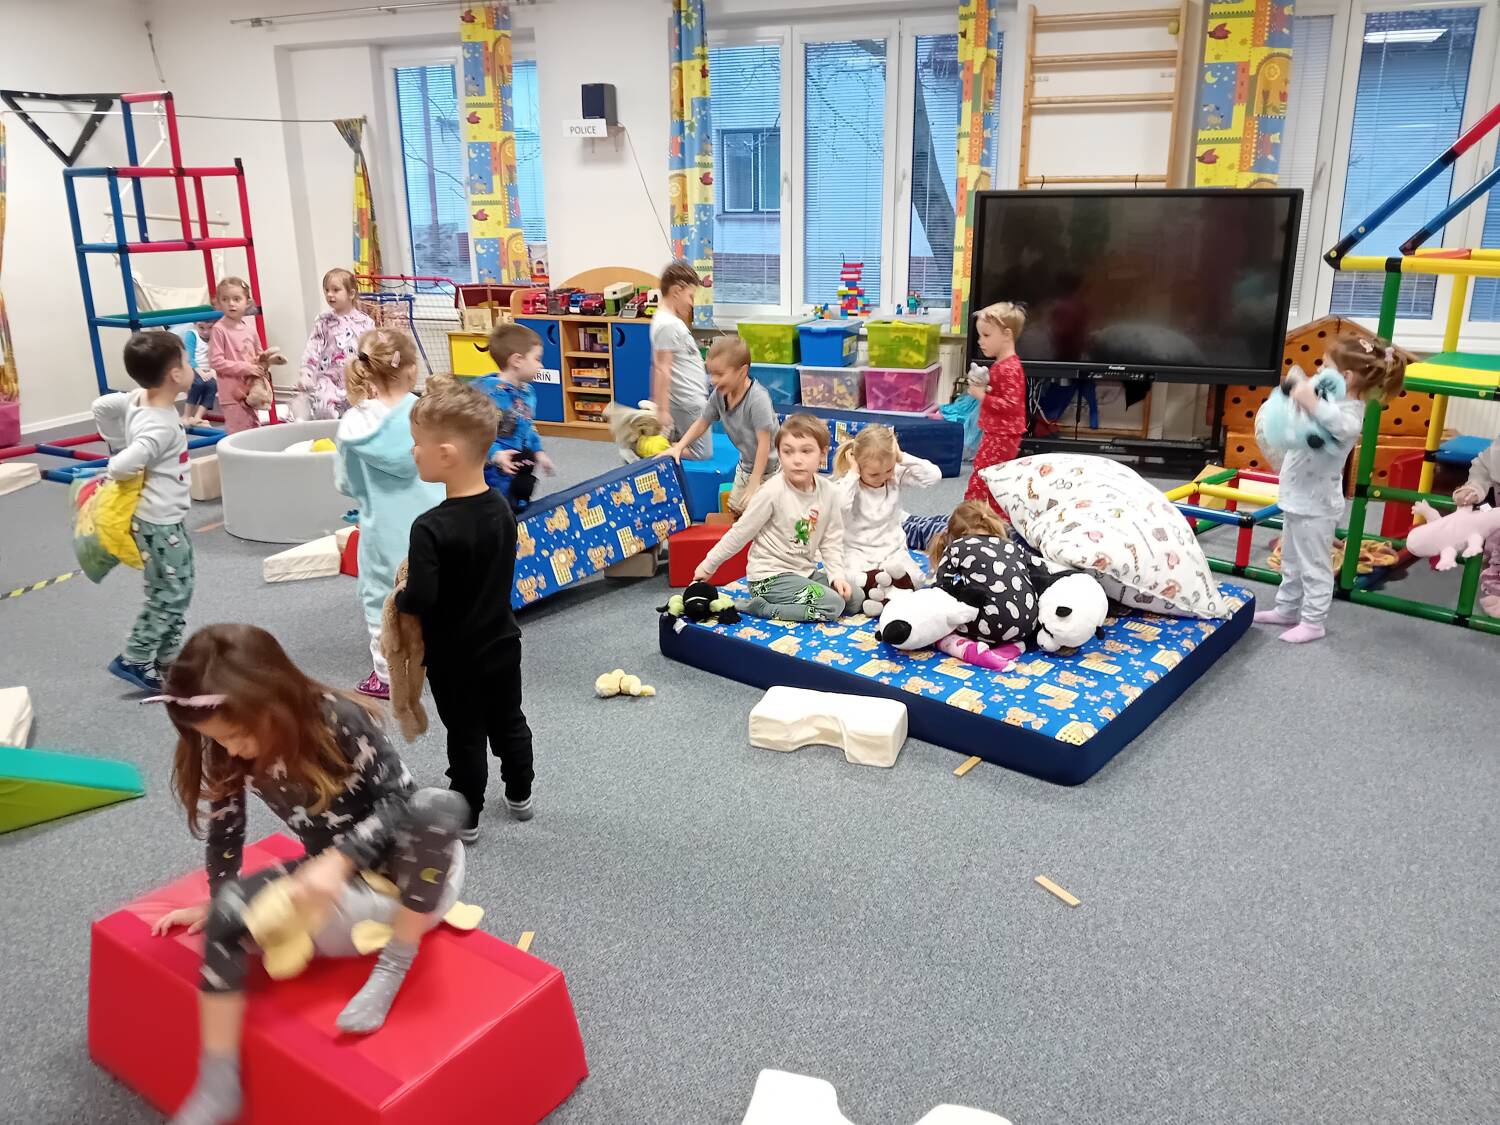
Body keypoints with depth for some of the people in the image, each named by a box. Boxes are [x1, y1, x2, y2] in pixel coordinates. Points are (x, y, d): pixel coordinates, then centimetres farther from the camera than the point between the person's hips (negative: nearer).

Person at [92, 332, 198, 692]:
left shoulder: (136, 398, -1)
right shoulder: (161, 427, -28)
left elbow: (100, 406, 14)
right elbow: (119, 467, -34)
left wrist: (118, 444, 16)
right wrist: (120, 455, -12)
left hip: (168, 518, 10)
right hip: (160, 523, -10)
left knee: (179, 589, 18)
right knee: (168, 596, 2)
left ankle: (167, 656, 27)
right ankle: (134, 660, 12)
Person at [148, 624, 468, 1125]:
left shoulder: (339, 720, -27)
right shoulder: (227, 751, -12)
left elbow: (400, 800, -24)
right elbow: (223, 831, 1)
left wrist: (338, 860, -37)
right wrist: (217, 903, 11)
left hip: (412, 871, -4)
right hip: (337, 878, 4)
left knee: (439, 805, -38)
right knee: (227, 915, -21)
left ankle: (394, 967, -19)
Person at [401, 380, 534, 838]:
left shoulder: (431, 528, -29)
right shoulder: (501, 508, -7)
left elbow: (421, 600, -30)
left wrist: (399, 598, -7)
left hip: (454, 655, -6)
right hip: (502, 643, 6)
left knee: (466, 736, 11)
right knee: (509, 722, 22)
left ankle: (466, 817, 27)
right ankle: (520, 796, 40)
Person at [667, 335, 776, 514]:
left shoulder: (757, 399, -30)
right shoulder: (719, 394, -8)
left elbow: (764, 443, -28)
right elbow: (702, 423, 7)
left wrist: (754, 484, -26)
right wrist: (678, 448, -5)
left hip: (769, 470, -7)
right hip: (746, 466, 8)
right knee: (735, 510, 16)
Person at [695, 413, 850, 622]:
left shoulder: (827, 491, -4)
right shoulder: (773, 491, -20)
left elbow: (831, 540, 4)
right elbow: (740, 532, -11)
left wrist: (836, 575, -8)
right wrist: (709, 565, -4)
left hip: (806, 570, 7)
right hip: (770, 577, -7)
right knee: (833, 605, -19)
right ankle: (757, 607, -11)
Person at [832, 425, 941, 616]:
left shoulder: (897, 475, -2)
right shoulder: (847, 483, -10)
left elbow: (934, 476, -10)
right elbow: (838, 507, -32)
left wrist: (904, 458, -15)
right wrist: (853, 474, -25)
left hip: (892, 550, 3)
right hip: (857, 552, -3)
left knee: (913, 578, -25)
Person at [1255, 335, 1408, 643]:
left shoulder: (1349, 410, -22)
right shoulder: (1332, 403, 8)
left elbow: (1343, 426, -49)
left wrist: (1313, 404, -60)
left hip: (1315, 505, -10)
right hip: (1297, 499, 10)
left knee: (1314, 566, 2)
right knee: (1292, 562, 22)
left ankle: (1313, 621, 13)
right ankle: (1287, 609, 35)